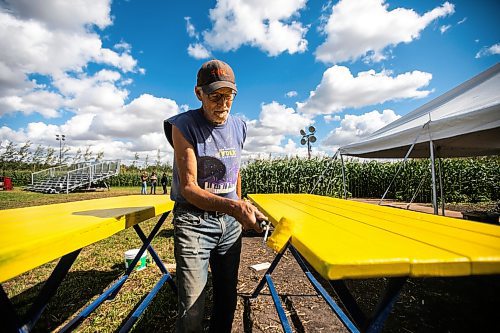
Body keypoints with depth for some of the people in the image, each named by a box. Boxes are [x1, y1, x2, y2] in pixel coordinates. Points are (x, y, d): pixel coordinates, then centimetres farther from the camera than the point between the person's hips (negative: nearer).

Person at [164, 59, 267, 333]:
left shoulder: (238, 127, 3)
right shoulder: (183, 126, -13)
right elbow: (188, 188, -20)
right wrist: (232, 206, -35)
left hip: (230, 222, 5)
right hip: (194, 220, -4)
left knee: (227, 297, 18)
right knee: (192, 309, -2)